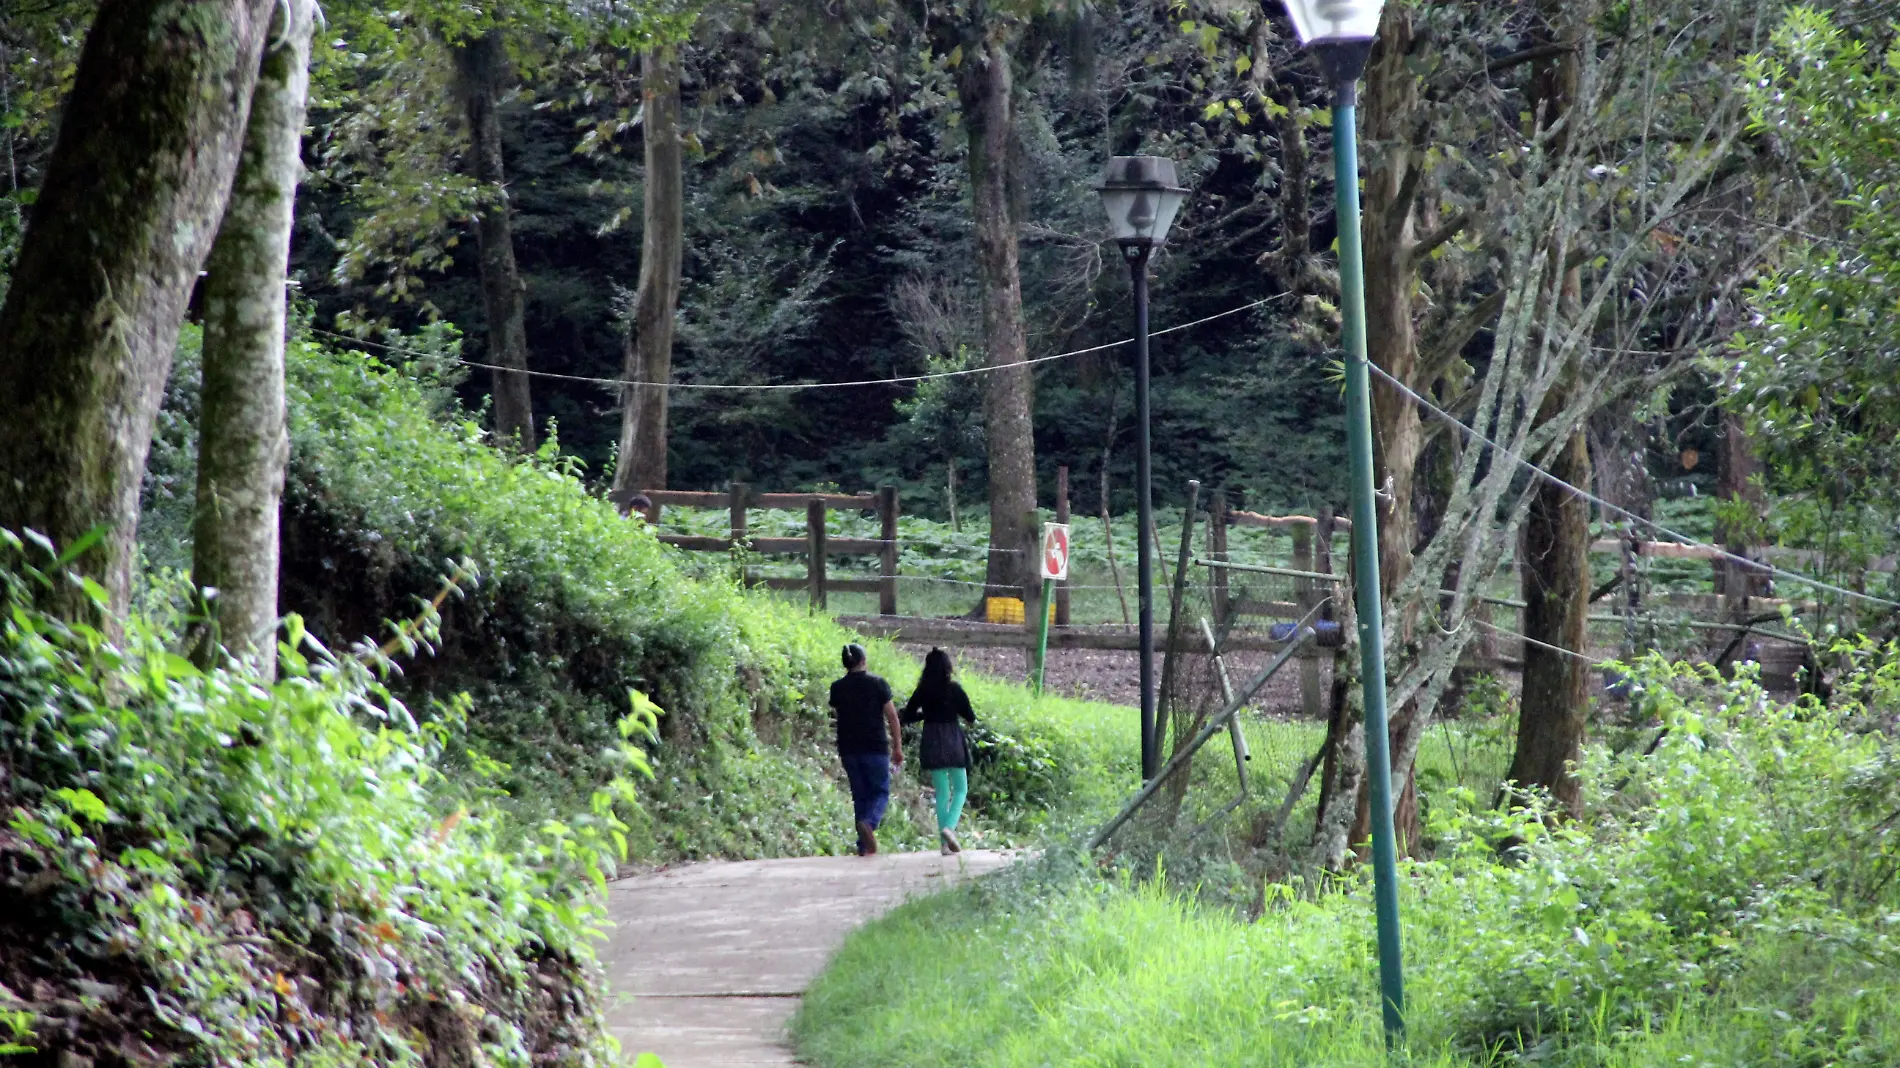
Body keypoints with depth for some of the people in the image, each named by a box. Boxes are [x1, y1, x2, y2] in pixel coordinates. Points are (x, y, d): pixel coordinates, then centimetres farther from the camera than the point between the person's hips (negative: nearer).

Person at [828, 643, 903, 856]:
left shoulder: (837, 688, 3)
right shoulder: (877, 684, -4)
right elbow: (891, 716, -4)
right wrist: (897, 747, 0)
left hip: (848, 749, 3)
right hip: (875, 748, -3)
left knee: (860, 796, 11)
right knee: (881, 792, 6)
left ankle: (864, 846, 6)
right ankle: (868, 823, -24)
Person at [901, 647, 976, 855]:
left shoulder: (922, 690, 0)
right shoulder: (954, 689, -7)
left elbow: (907, 716, 4)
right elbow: (970, 718, -5)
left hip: (931, 743, 3)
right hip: (953, 740, -3)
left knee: (942, 791, 9)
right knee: (960, 789, 8)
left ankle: (945, 843, 5)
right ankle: (949, 827, -18)